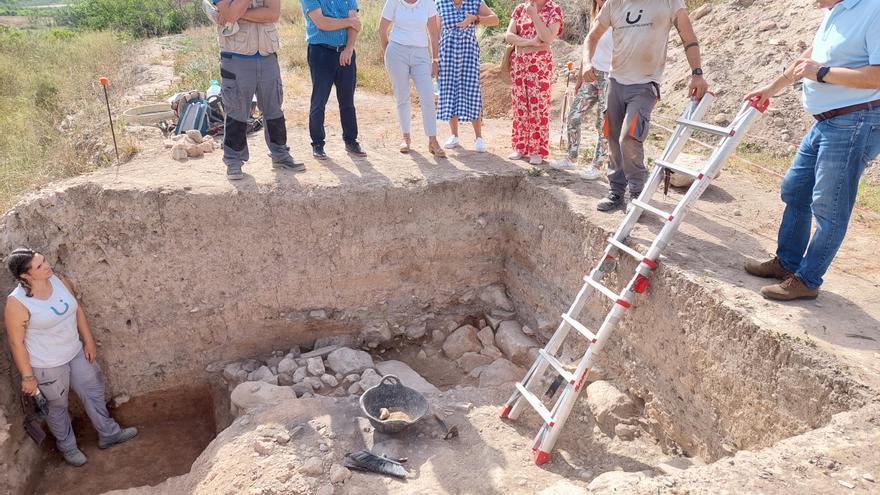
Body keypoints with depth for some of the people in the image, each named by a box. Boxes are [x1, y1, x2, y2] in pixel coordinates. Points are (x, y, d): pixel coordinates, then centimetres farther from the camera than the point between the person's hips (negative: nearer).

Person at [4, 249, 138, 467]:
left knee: (93, 391, 19)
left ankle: (108, 434, 40)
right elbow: (16, 342, -17)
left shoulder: (60, 281, -10)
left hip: (76, 352, 6)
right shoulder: (17, 303, -26)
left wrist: (88, 341, 7)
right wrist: (27, 376, -12)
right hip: (47, 366, -5)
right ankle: (67, 446, 42)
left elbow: (77, 310, 4)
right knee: (57, 407, 17)